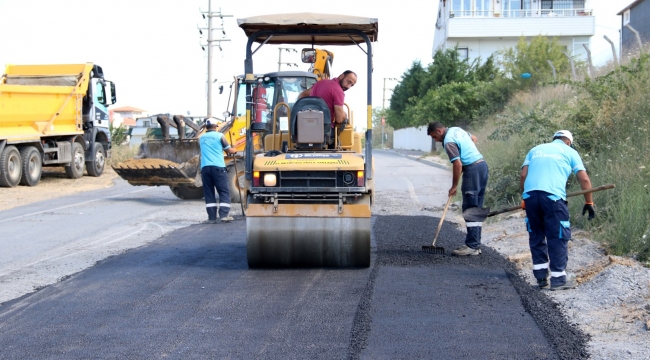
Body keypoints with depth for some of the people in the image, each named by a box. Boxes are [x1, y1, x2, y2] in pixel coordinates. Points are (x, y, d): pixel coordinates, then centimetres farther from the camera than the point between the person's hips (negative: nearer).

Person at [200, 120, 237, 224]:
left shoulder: (201, 138, 16)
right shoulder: (220, 136, 3)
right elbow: (228, 150, 10)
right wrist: (234, 150, 33)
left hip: (205, 167, 4)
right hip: (218, 167, -3)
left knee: (209, 193, 6)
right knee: (224, 192, 0)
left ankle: (212, 217, 2)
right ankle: (224, 215, -10)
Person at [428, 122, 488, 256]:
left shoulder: (448, 141, -14)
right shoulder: (457, 129, 15)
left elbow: (458, 165, -18)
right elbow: (474, 138, 32)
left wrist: (454, 187, -9)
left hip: (472, 169, -10)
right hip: (482, 165, 10)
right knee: (477, 208, 11)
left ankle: (472, 246, -7)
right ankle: (476, 244, 13)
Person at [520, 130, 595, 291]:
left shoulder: (535, 149, 27)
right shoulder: (569, 151, 18)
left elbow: (523, 176, 15)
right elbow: (584, 179, 11)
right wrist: (589, 202, 19)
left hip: (530, 194, 4)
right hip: (553, 196, -4)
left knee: (536, 236, 15)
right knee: (558, 237, 4)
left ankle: (541, 276, 16)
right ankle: (558, 278, 5)